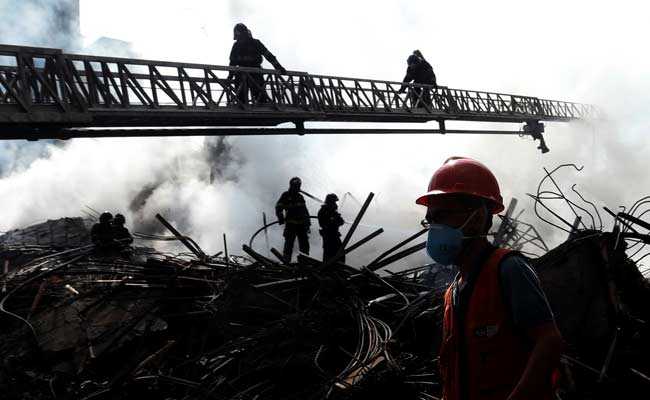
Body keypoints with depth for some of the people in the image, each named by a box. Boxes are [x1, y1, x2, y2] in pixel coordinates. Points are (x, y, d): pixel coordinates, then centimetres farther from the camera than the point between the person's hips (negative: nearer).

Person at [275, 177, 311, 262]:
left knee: (304, 244, 4)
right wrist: (281, 218, -12)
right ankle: (286, 261, -1)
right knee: (289, 243, -6)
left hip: (301, 224, 5)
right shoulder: (286, 195, 3)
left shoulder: (300, 197, 19)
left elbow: (305, 210, 25)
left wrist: (307, 221, 19)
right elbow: (278, 207, -1)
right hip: (290, 224, -5)